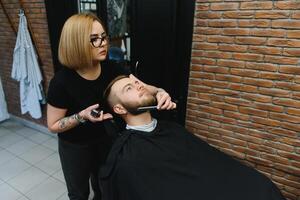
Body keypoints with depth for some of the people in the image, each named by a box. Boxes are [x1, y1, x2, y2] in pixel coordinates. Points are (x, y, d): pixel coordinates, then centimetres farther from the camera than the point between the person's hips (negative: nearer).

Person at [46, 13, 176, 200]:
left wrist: (160, 92, -37)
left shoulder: (110, 68, -17)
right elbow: (53, 125, -18)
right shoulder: (62, 81, -29)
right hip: (75, 147, -3)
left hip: (105, 140, 4)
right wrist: (82, 116, -34)